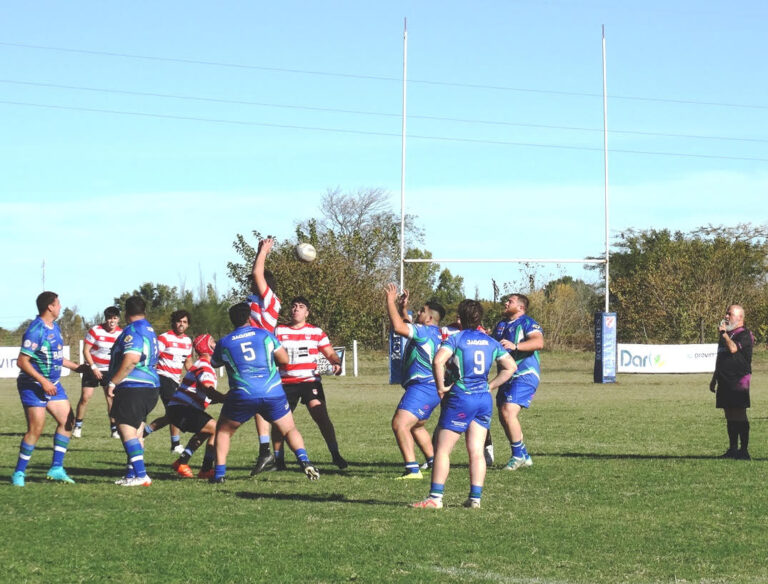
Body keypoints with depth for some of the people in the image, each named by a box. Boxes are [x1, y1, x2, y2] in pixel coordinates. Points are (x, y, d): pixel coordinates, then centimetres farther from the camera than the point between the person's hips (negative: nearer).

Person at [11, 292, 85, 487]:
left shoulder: (54, 327, 10)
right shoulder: (35, 330, -19)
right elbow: (22, 361, -21)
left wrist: (76, 367, 19)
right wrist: (43, 381, -24)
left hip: (52, 384, 9)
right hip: (33, 385, -9)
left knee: (67, 420, 5)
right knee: (35, 428, -11)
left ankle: (56, 468, 11)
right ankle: (19, 473, 1)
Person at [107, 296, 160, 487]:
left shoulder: (132, 331, -13)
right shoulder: (149, 330, 18)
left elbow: (131, 360, -26)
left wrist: (113, 382, -20)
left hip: (133, 389, -10)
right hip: (150, 386, 10)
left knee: (128, 432, -9)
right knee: (135, 433, 15)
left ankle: (141, 475, -15)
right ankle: (132, 474, 19)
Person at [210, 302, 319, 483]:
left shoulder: (223, 343, 8)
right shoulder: (265, 335, 8)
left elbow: (214, 363, 27)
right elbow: (285, 360, 11)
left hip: (242, 396, 0)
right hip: (273, 393, 1)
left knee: (223, 431, 21)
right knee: (290, 430, 14)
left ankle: (219, 473, 9)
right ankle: (303, 460, -12)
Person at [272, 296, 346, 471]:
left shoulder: (316, 332, 9)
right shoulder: (278, 331, 9)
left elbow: (330, 353, 8)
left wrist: (336, 363, -12)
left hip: (310, 381, -1)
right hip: (286, 383, 1)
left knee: (321, 415, -18)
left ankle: (336, 456, -14)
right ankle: (279, 461, 14)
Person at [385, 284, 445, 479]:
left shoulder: (426, 331, -13)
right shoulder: (434, 333, 18)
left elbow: (398, 326, -27)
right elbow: (405, 326, 35)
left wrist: (391, 301, -18)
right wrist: (403, 308, 23)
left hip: (423, 387, -11)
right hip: (430, 388, 11)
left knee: (400, 424, -20)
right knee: (415, 426, 29)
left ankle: (412, 469, -27)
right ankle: (433, 462, 39)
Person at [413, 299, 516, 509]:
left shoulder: (455, 339, -6)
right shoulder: (491, 342, 10)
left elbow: (438, 361, -23)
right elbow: (511, 367, 12)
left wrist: (441, 387, -12)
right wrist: (490, 386, 14)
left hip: (460, 398, -5)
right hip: (484, 399, 5)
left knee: (442, 450, 0)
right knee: (476, 452, 7)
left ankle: (435, 497, -4)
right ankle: (475, 497, 4)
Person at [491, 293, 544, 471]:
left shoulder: (527, 323, -10)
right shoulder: (501, 325, 17)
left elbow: (539, 342, -28)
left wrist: (515, 345, -39)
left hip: (524, 376, -9)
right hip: (507, 376, 9)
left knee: (509, 412, -21)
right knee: (504, 417, 10)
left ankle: (518, 455, -9)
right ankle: (523, 457, 21)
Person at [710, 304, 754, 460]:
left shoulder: (745, 334, -6)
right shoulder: (726, 334, 20)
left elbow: (733, 348, -24)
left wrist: (724, 334, -13)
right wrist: (714, 378, 25)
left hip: (739, 380, -8)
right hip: (725, 381, 8)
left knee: (739, 415, -9)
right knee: (730, 416, 9)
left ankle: (744, 450, -8)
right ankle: (733, 449, 13)